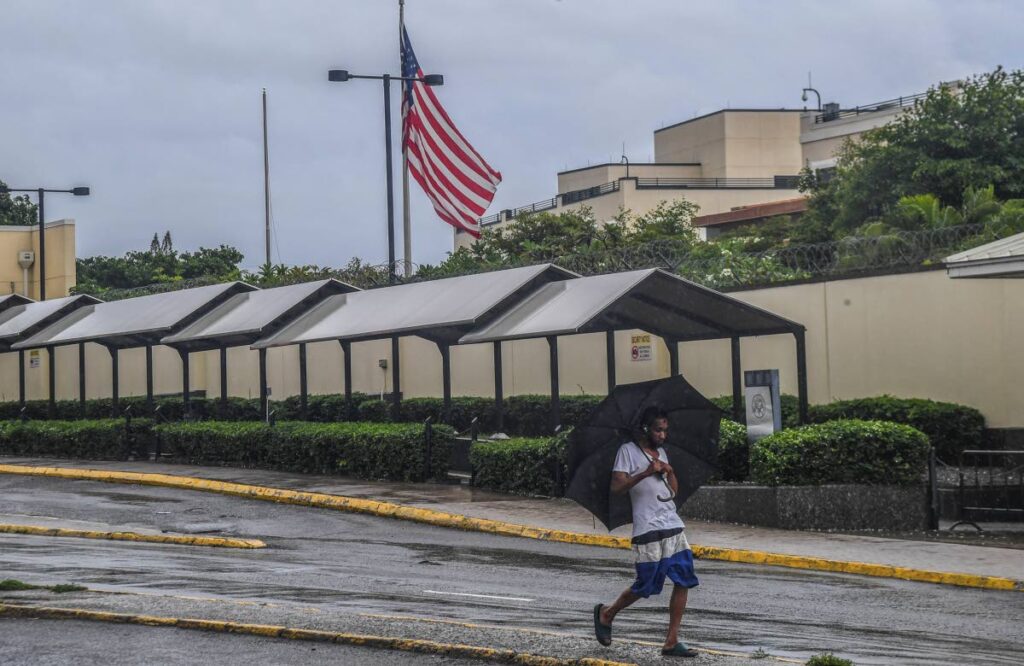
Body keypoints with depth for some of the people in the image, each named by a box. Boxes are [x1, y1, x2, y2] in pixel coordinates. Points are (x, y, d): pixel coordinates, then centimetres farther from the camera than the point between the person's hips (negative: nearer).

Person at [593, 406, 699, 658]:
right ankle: (606, 614, 24)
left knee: (683, 581, -3)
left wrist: (669, 471, 0)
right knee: (645, 586, -1)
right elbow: (617, 486, -12)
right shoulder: (628, 451, -2)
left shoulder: (661, 452, 18)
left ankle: (672, 641, 1)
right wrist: (645, 473, -23)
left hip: (673, 526, 6)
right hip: (648, 530, -6)